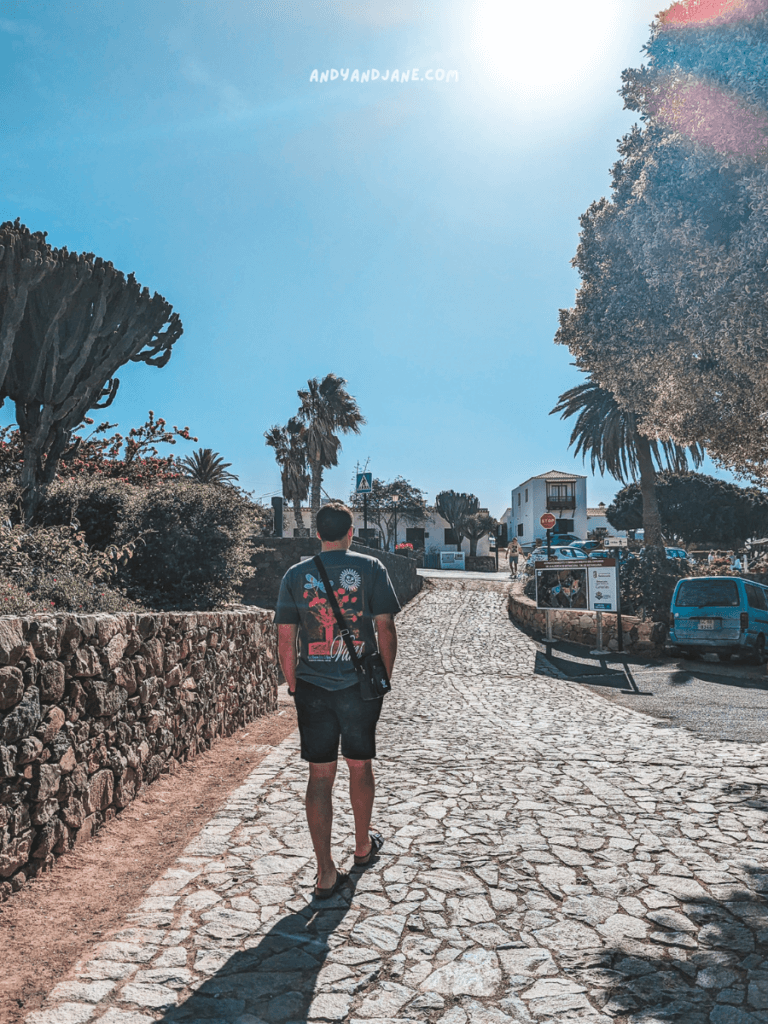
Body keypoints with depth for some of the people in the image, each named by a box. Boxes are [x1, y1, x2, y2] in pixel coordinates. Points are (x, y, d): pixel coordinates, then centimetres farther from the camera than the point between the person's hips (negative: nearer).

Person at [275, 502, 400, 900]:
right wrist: (384, 676, 6)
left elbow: (285, 639, 1)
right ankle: (363, 845, 37)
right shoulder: (370, 568, -4)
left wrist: (294, 685, 11)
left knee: (320, 775, 7)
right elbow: (385, 628, -6)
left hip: (312, 688, 1)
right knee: (360, 765, 17)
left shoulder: (295, 575, 1)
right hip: (360, 686, -1)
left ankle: (325, 873, 8)